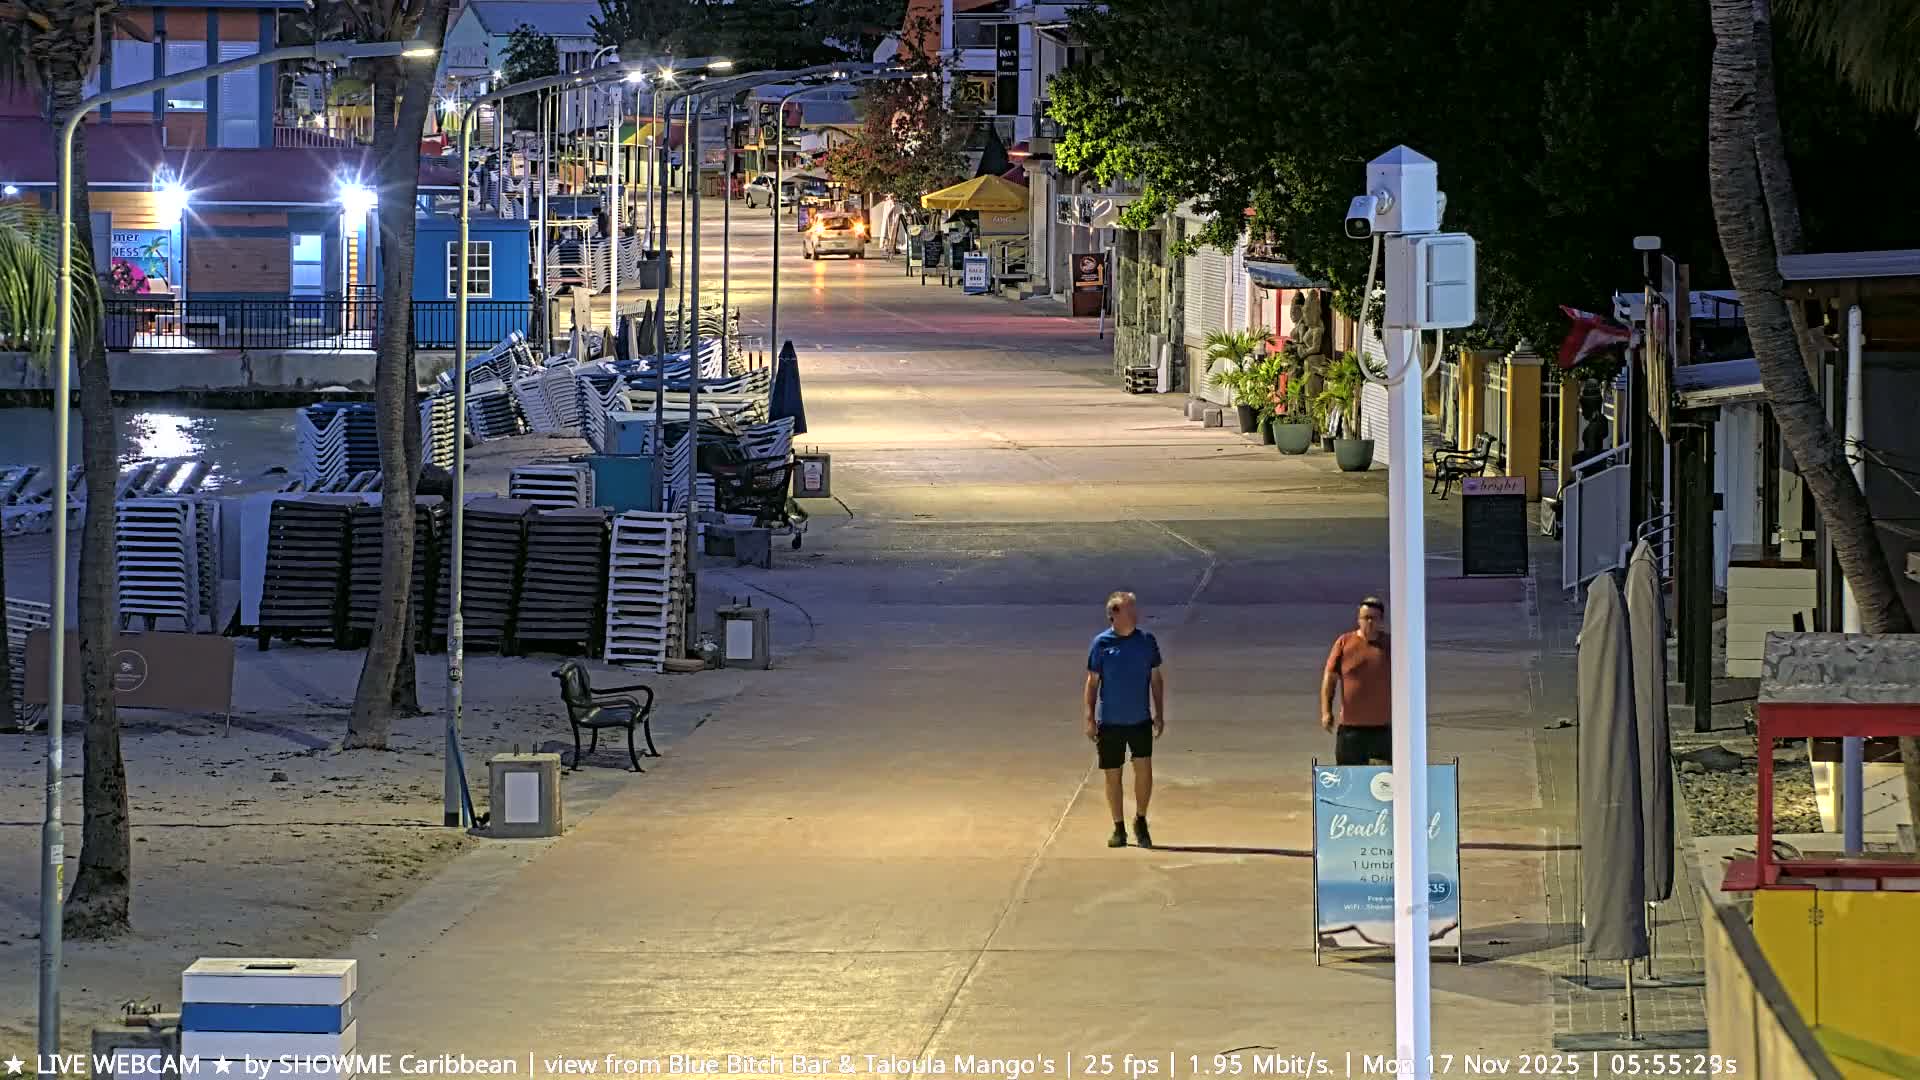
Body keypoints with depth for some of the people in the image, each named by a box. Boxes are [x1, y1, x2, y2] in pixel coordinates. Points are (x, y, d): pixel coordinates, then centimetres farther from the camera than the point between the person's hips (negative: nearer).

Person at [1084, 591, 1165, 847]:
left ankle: (1140, 821, 11)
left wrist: (1159, 714, 6)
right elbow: (1092, 682, 1)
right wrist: (1090, 719, -3)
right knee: (1113, 775, 4)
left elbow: (1156, 678, 10)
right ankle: (1119, 828, 17)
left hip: (1140, 720, 1)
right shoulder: (1102, 643, -4)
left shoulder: (1146, 641, 2)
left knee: (1144, 769, -10)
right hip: (1110, 721, -1)